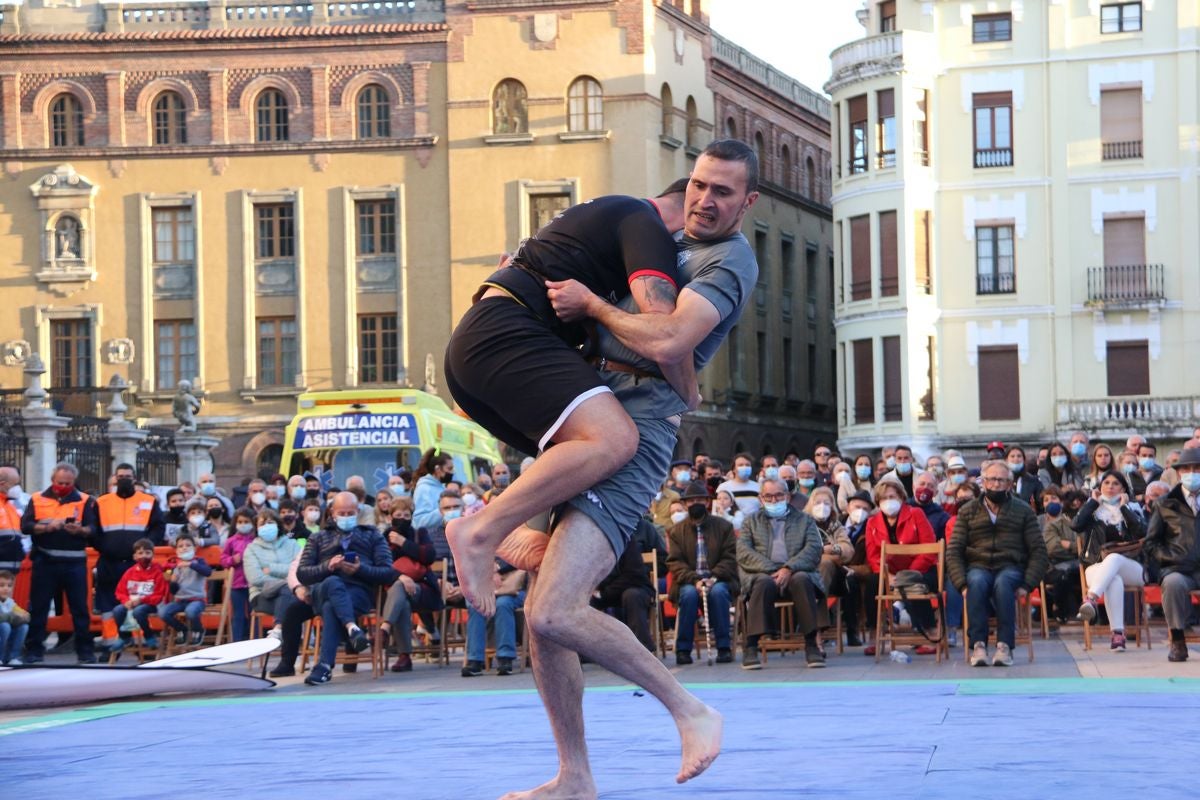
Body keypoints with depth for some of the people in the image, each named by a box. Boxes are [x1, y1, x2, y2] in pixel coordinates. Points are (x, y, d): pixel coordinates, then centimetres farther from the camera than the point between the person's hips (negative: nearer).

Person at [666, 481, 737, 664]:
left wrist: (714, 577, -16)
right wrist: (694, 580, -17)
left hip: (717, 580, 0)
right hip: (689, 582, 0)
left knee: (718, 592, -34)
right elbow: (675, 562, 0)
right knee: (689, 594, -34)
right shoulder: (676, 530, 10)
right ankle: (683, 648, -25)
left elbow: (730, 558, 2)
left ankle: (724, 647, -27)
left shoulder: (723, 526, 9)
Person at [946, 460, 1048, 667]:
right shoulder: (967, 512, 13)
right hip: (978, 567, 1)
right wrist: (962, 584, -13)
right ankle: (978, 645, -39)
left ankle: (1005, 646, -39)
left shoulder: (1023, 511, 12)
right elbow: (953, 551, 4)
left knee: (1003, 583, -36)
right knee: (977, 582, -35)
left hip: (1010, 567, -1)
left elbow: (1038, 551, 5)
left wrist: (1027, 585, -11)